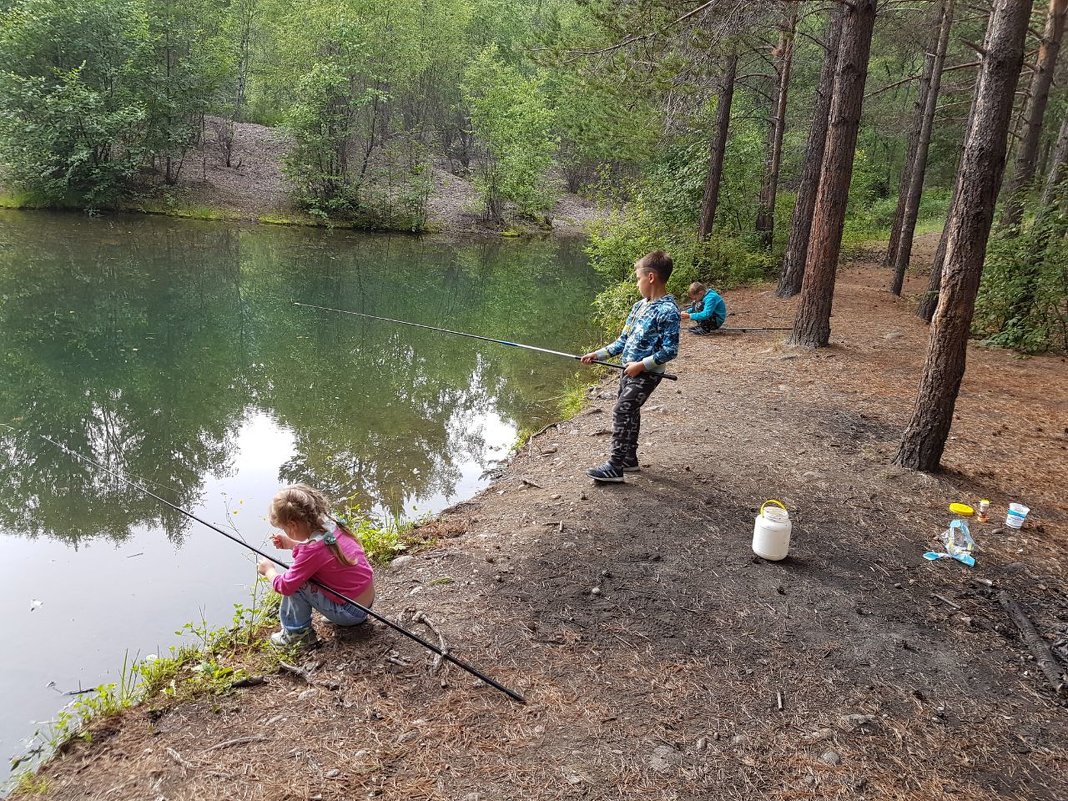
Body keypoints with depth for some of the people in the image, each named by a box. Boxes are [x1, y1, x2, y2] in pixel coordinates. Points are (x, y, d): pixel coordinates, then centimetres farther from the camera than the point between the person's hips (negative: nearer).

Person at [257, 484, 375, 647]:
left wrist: (268, 569, 1)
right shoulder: (332, 526, -2)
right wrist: (291, 544, 15)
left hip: (350, 613, -8)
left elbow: (284, 586, -18)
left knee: (296, 583, -10)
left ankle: (297, 632, 6)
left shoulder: (312, 551, -25)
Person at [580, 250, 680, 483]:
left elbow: (670, 350, -20)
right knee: (629, 413, 15)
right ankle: (630, 459, 28)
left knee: (621, 413, -11)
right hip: (629, 370, 8)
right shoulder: (640, 306, 8)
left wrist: (641, 365, -21)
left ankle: (615, 467, -6)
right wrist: (597, 354, 8)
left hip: (646, 374, -8)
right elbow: (623, 341, 14)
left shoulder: (667, 311, -18)